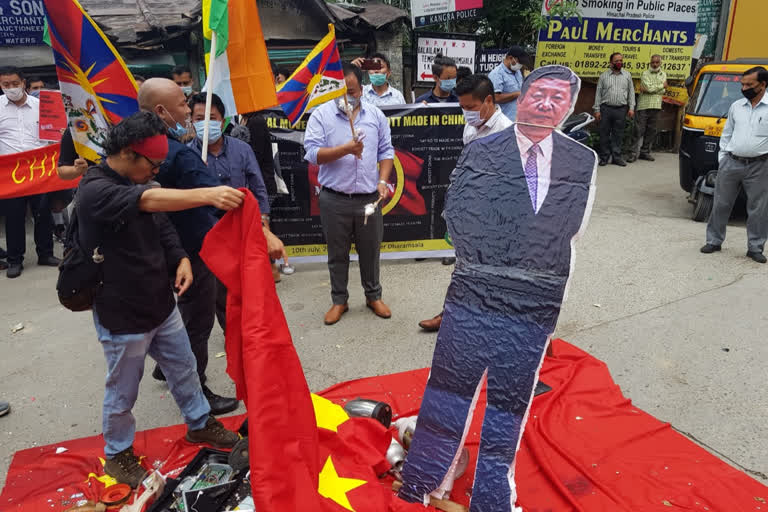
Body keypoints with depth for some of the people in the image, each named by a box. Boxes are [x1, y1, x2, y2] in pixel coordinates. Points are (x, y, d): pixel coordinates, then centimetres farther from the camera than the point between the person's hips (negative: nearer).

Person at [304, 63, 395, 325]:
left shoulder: (376, 115, 6)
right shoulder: (321, 115, -3)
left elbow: (386, 151, 9)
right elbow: (312, 153, -11)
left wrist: (383, 180, -5)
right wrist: (346, 149, -23)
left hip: (369, 197, 2)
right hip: (334, 199, -2)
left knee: (370, 251, 14)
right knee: (337, 254, 10)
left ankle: (373, 296, 32)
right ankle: (339, 300, 26)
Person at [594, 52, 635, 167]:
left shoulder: (627, 75, 10)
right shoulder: (604, 75, 6)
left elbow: (631, 92, 10)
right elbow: (598, 93, 4)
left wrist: (631, 107, 2)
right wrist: (597, 110, -2)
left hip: (621, 109, 1)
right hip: (606, 108, -1)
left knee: (618, 134, 4)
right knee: (604, 133, 1)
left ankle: (617, 157, 11)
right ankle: (604, 157, 8)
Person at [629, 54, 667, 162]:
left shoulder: (663, 74, 14)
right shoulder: (645, 74, 1)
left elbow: (663, 91, 1)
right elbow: (649, 87, -13)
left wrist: (648, 89, -10)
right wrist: (661, 85, -2)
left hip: (656, 106, 5)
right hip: (643, 105, -4)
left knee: (651, 131, 7)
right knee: (639, 130, -6)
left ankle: (645, 152, 14)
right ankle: (635, 153, -4)